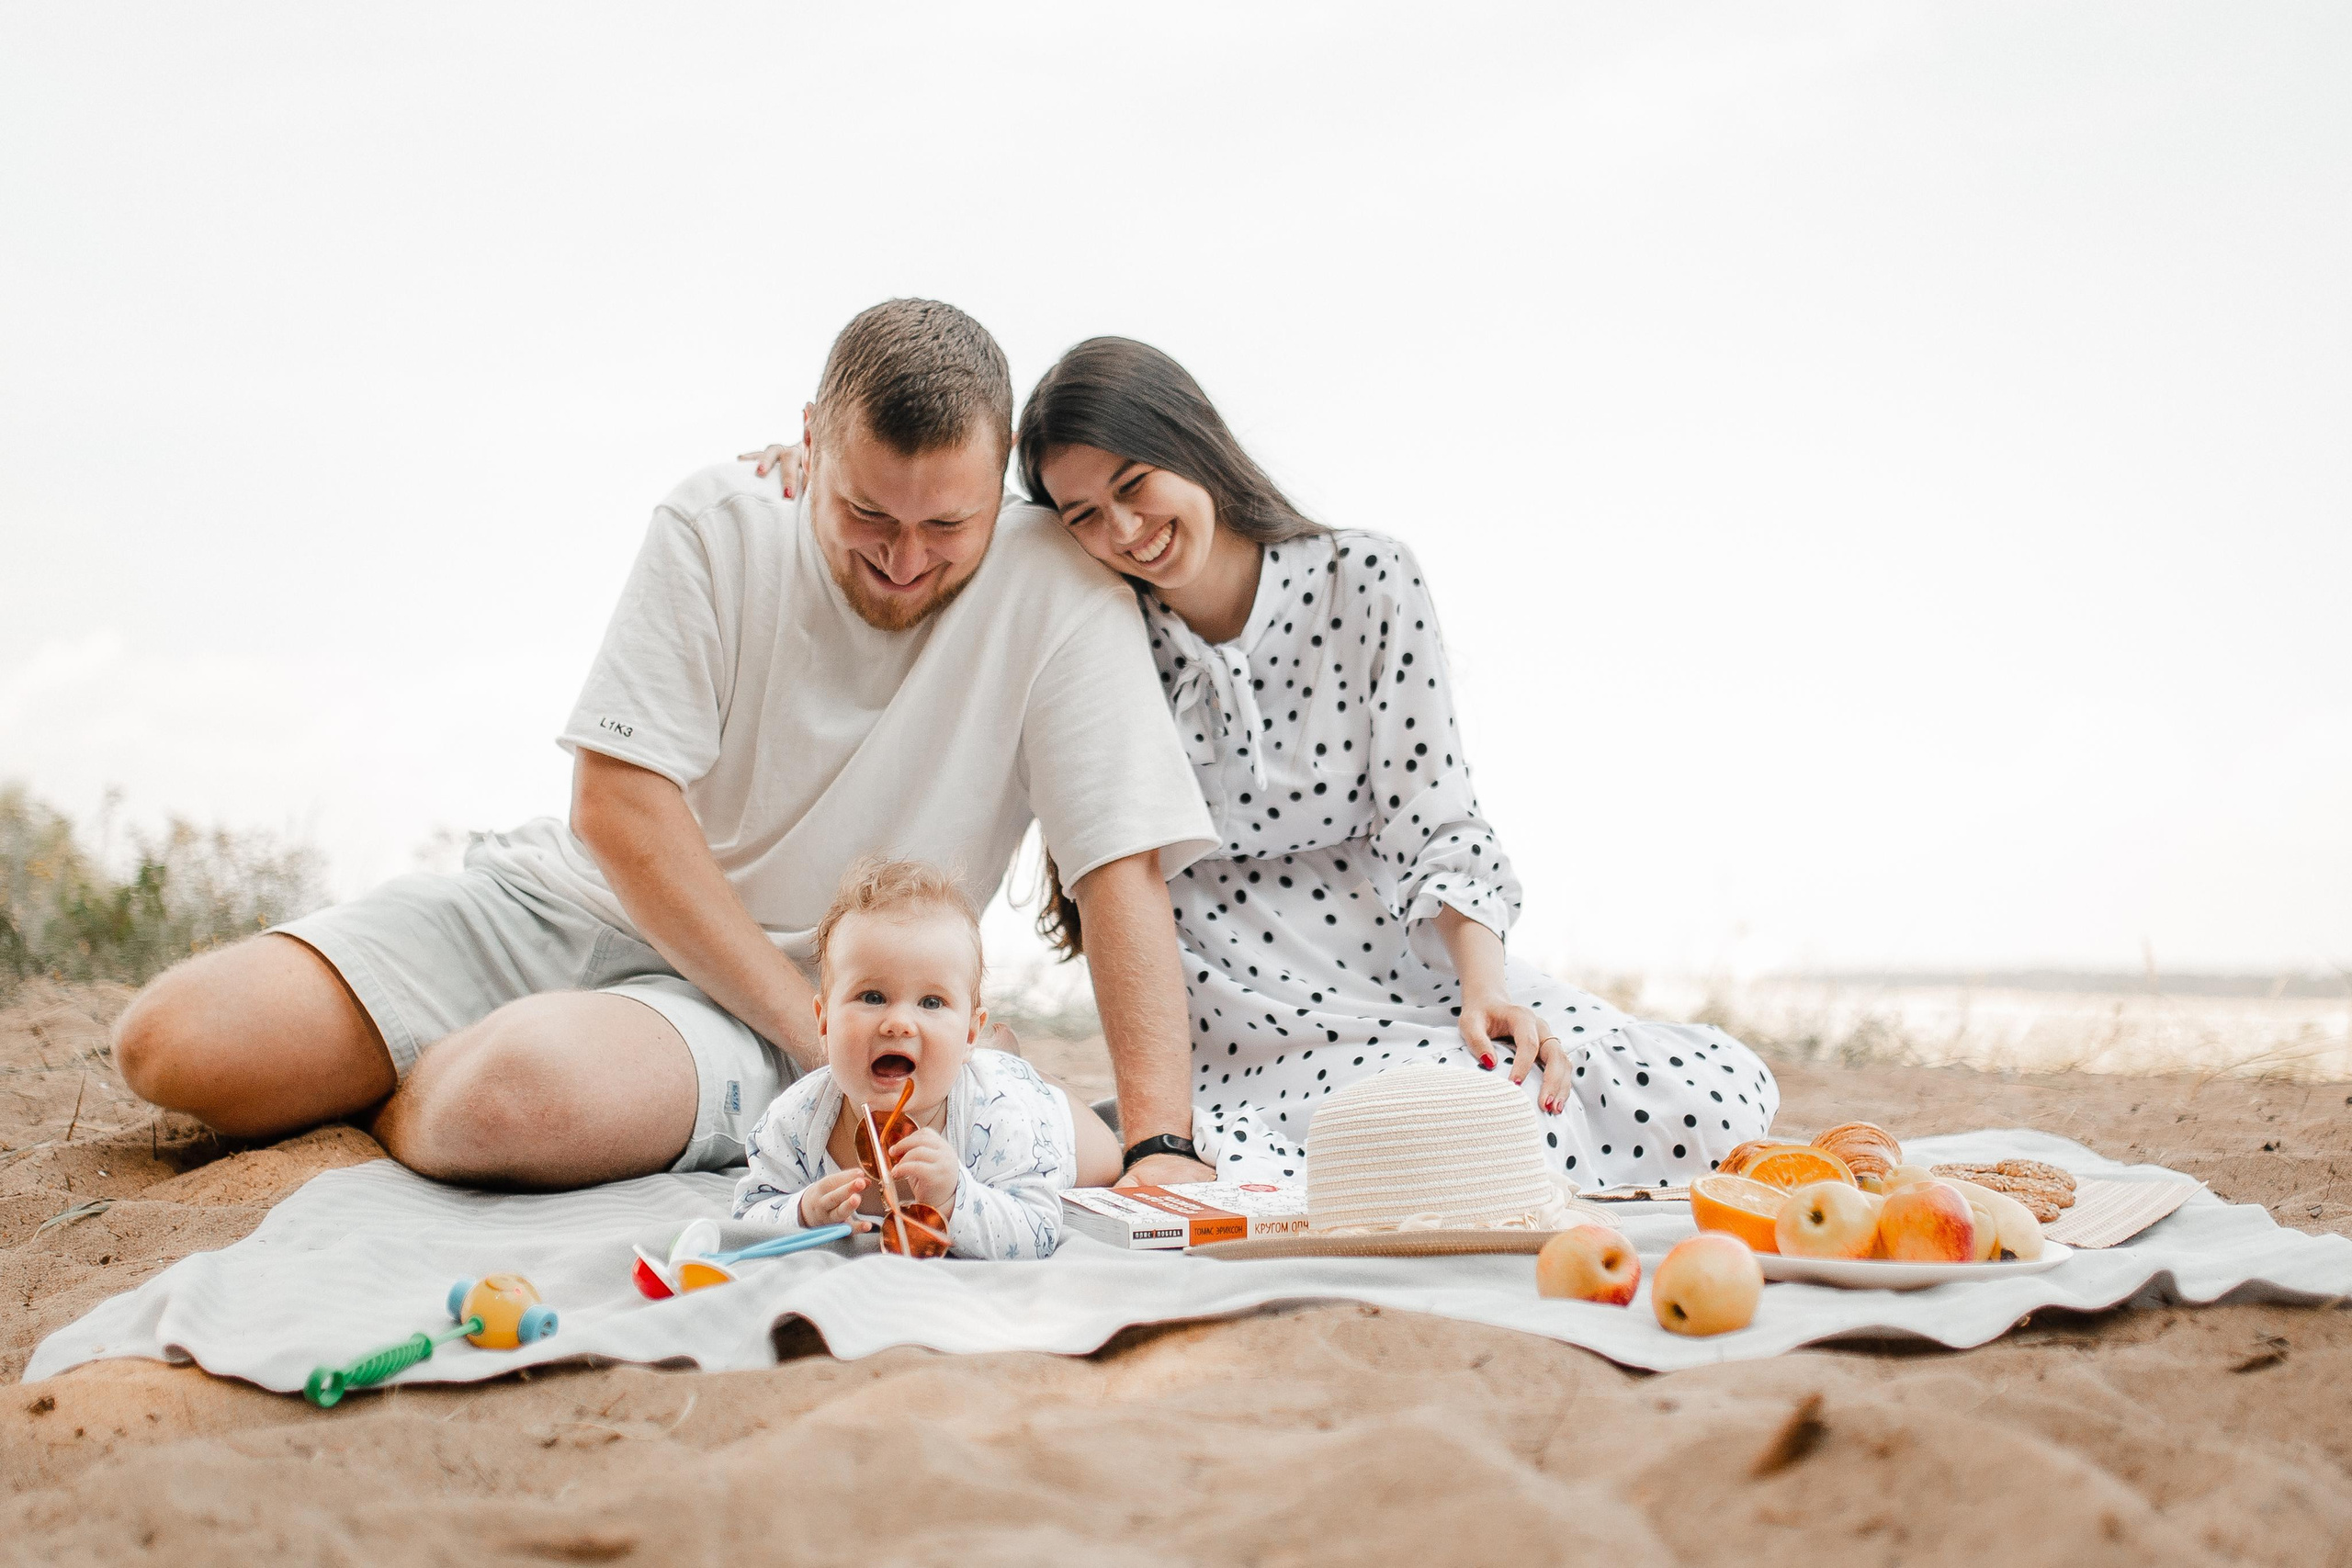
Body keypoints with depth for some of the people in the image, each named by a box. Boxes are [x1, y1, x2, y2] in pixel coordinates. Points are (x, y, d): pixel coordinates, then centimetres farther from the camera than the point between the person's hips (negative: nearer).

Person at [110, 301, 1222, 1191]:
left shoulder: (1057, 597, -12)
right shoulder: (718, 527, -7)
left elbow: (1125, 865, -15)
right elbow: (618, 803, -11)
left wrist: (1160, 1148, -27)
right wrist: (826, 1041, -16)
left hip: (788, 997, -2)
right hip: (571, 902, 3)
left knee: (520, 1095, -36)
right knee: (170, 1043, -12)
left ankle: (420, 1099, 0)